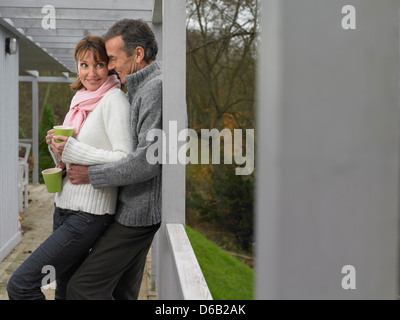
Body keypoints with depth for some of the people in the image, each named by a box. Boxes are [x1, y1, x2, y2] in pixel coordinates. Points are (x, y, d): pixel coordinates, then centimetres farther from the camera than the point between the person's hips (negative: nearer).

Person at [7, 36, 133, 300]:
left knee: (20, 284, -12)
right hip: (65, 206, 9)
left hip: (90, 214, -9)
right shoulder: (80, 101, 14)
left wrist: (73, 150, -19)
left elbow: (125, 160, -19)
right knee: (66, 290, 16)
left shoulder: (113, 99, -11)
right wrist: (56, 145, 0)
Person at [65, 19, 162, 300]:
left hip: (139, 211, -11)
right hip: (135, 207, 11)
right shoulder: (141, 88, 17)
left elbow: (147, 161, -25)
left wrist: (91, 175, -16)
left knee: (83, 288, -11)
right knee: (123, 291, 16)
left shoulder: (157, 88, -17)